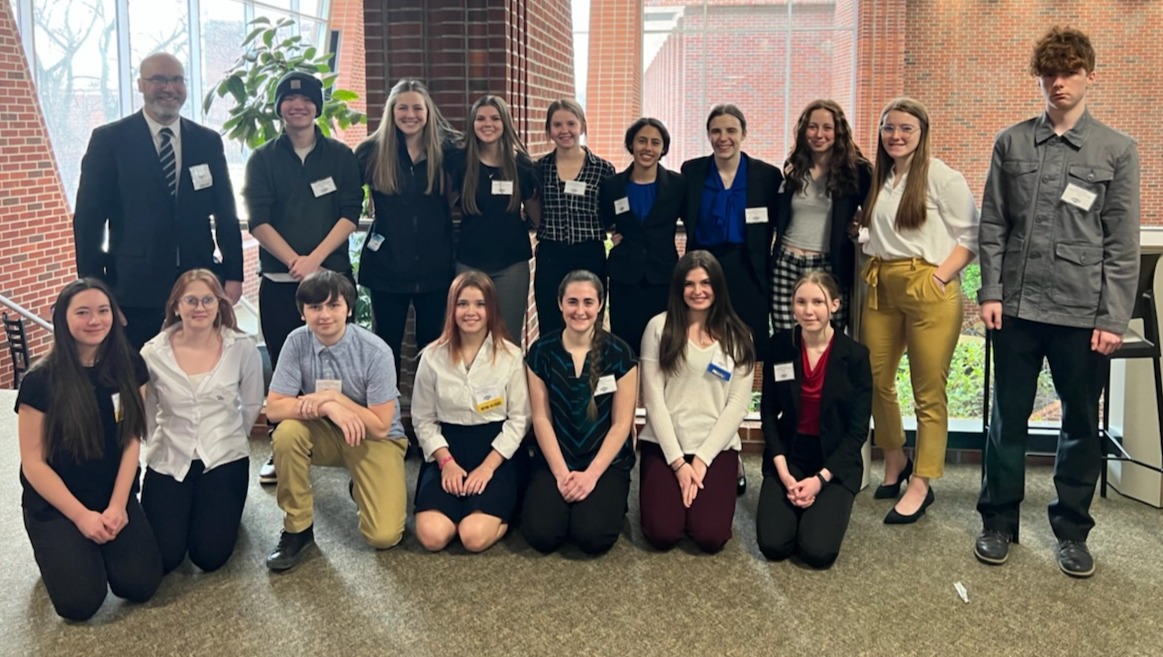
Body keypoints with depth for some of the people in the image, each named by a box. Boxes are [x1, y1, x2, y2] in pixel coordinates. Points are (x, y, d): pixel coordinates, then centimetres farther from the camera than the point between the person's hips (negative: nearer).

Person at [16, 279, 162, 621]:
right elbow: (33, 462, -11)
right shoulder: (40, 381, -14)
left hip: (115, 495, 3)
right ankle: (58, 551, 16)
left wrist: (117, 505, -12)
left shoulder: (129, 366, -4)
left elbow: (132, 440, -3)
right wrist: (81, 516, -16)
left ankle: (100, 547, 18)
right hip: (55, 504, -3)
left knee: (140, 584, -14)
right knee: (80, 601, -16)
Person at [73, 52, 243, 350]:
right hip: (135, 290, -2)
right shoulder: (109, 140, 1)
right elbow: (88, 220, 0)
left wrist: (233, 275, 4)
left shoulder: (208, 142, 10)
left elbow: (226, 214, 11)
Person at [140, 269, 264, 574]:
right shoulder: (153, 353, -8)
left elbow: (252, 405, 6)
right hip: (168, 460, 1)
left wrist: (226, 438, 10)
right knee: (162, 558, -7)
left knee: (209, 556, -7)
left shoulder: (243, 348, -9)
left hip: (224, 458, -1)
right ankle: (180, 509, 26)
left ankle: (222, 507, 26)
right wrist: (164, 442, 8)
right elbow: (145, 412, 6)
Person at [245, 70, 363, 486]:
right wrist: (295, 261, -15)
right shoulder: (263, 160, 7)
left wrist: (315, 258, -13)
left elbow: (350, 214, -1)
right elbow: (258, 221, -2)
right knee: (283, 367, 4)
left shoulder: (341, 156, 7)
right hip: (278, 281, 0)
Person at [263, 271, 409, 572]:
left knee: (383, 536, -18)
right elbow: (274, 408, -16)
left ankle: (361, 488, 19)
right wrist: (326, 407, -30)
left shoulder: (375, 352, -22)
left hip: (375, 439, -2)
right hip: (325, 434, 3)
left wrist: (333, 398, -25)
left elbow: (380, 427, -19)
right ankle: (297, 528, -10)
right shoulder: (297, 342, -14)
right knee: (287, 433, -32)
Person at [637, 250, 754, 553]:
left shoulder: (737, 335, 3)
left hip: (716, 447, 1)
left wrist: (701, 459, -10)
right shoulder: (659, 327, -2)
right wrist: (678, 462, -10)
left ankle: (705, 487, 16)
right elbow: (653, 398, -5)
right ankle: (669, 487, 17)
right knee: (662, 534, -16)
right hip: (664, 445, -1)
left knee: (710, 536, -17)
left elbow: (738, 404, -1)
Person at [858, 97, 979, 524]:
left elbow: (971, 235, -5)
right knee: (875, 381, 10)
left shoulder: (942, 177, -5)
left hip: (929, 290, -6)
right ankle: (895, 461, 32)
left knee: (929, 391, 1)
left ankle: (921, 484, 11)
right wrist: (872, 266, 5)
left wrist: (942, 274, -14)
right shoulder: (876, 178, 13)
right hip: (881, 288, 6)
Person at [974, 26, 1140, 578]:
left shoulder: (1118, 151, 1)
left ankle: (1072, 529, 25)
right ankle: (999, 520, 23)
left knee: (1081, 424, 9)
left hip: (1082, 312, -1)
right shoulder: (1011, 143, 5)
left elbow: (1122, 243, -2)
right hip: (1017, 306, 1)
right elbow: (993, 224, 6)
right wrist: (990, 292, -2)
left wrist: (1113, 318, -7)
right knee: (1008, 419, 9)